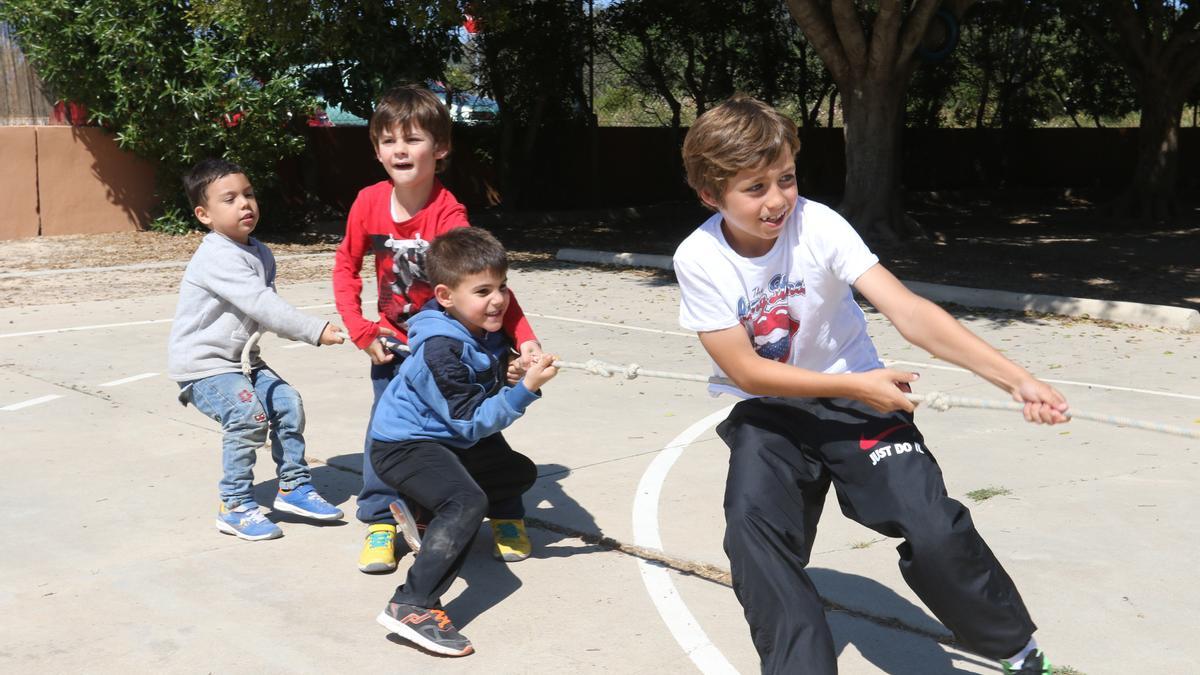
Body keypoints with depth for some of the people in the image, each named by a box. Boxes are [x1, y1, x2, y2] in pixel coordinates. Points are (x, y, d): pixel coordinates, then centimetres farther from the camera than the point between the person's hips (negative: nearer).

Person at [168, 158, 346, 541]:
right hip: (201, 363, -8)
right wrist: (315, 331, -34)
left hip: (241, 358, 9)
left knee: (287, 404, -1)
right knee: (249, 416, -22)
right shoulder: (218, 258, -23)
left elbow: (266, 308, 14)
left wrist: (296, 330, -5)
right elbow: (260, 305, -32)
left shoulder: (259, 253, 7)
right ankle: (235, 507, -9)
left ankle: (294, 486, 13)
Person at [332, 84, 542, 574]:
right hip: (394, 343, 3)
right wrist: (361, 331, -6)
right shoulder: (369, 202, -14)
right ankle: (379, 523, 14)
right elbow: (346, 266, 1)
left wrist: (525, 338, -43)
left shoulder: (448, 214, -26)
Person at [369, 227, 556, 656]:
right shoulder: (439, 349, -29)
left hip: (448, 440, 10)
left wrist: (511, 374, -9)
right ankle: (413, 607, -35)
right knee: (468, 501, -34)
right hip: (404, 445, -10)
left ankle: (423, 512, 24)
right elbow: (472, 422, -27)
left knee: (520, 473, 25)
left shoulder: (486, 332, -2)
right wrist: (526, 388, -32)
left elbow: (488, 389, 13)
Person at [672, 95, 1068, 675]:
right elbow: (745, 370, -15)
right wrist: (853, 386, -22)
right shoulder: (698, 258, -16)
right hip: (768, 411, 1)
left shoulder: (817, 226, -19)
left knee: (933, 531, -17)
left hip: (854, 397, -1)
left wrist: (1015, 379, -36)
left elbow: (906, 311, -27)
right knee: (752, 525, -25)